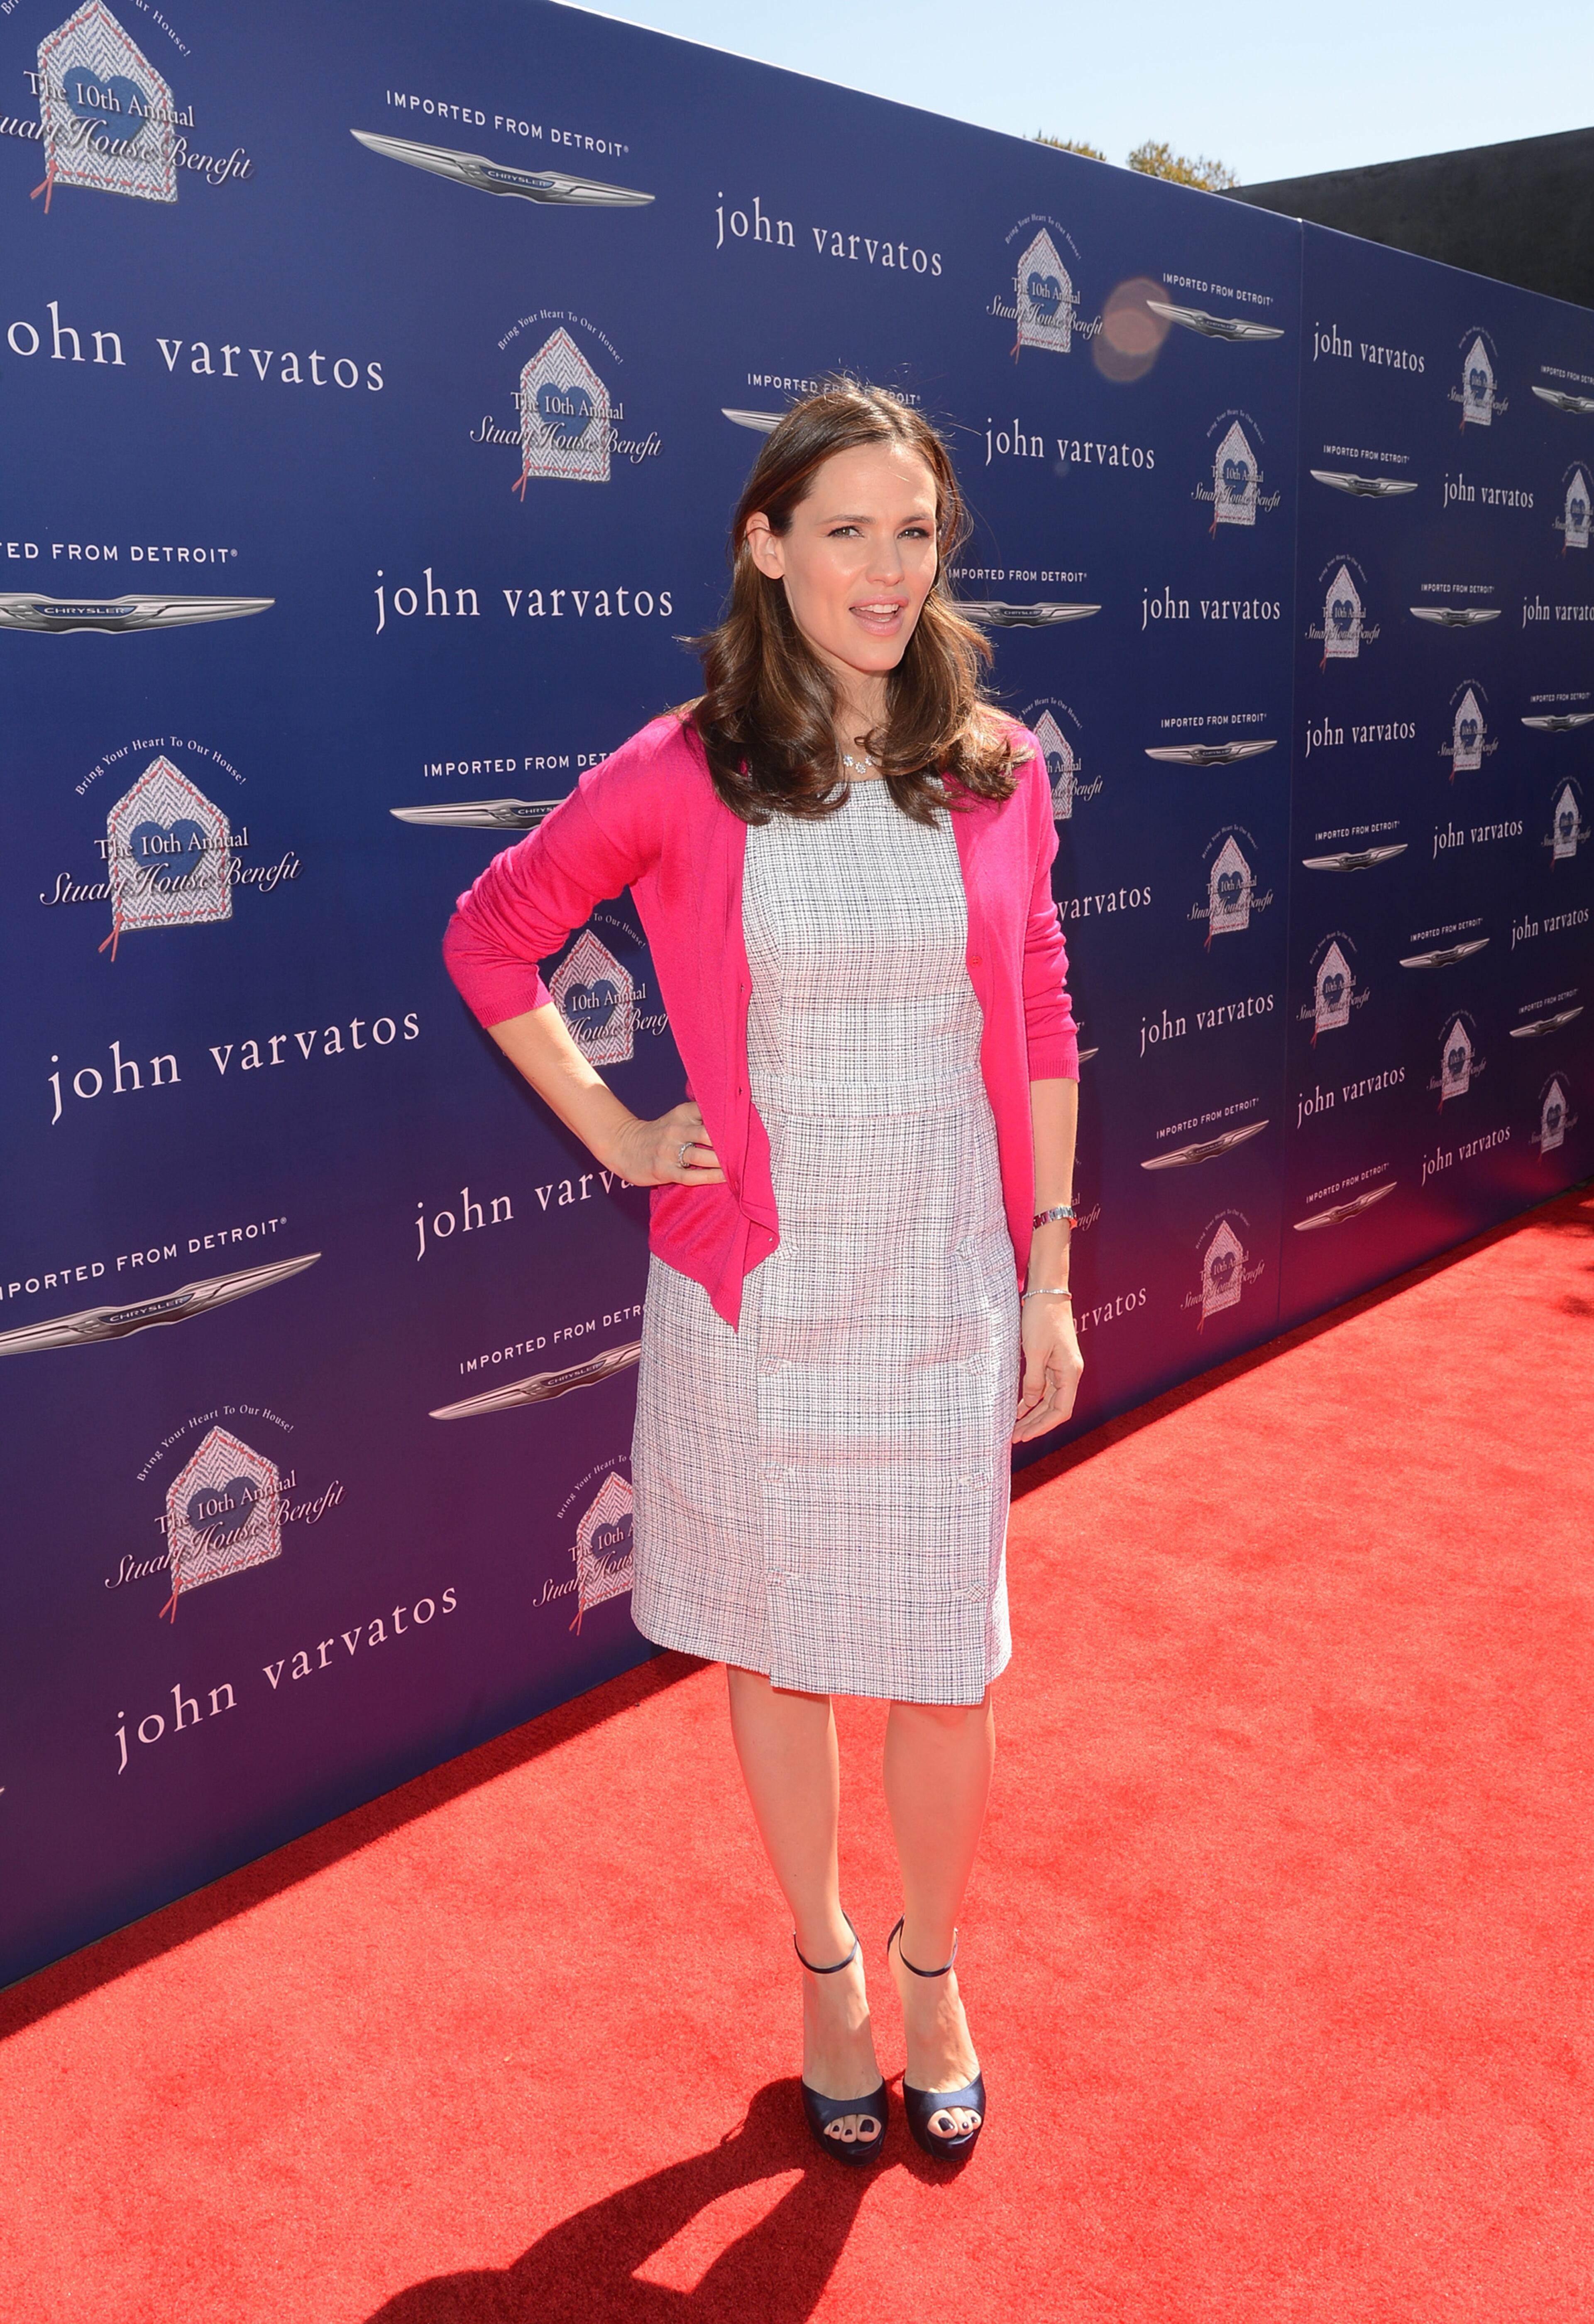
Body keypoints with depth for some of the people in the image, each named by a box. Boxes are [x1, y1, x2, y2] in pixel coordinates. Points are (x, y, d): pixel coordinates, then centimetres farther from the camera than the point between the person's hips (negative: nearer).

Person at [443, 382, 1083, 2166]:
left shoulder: (995, 766, -1)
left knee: (946, 1675, 10)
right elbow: (489, 940, 5)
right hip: (757, 1296, -1)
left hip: (949, 1292, 1)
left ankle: (931, 1966, 39)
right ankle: (825, 1965, 41)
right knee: (777, 1656, 15)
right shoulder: (676, 781, -8)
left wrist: (1051, 1275, 4)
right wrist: (614, 1136, -1)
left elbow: (1042, 1028, 5)